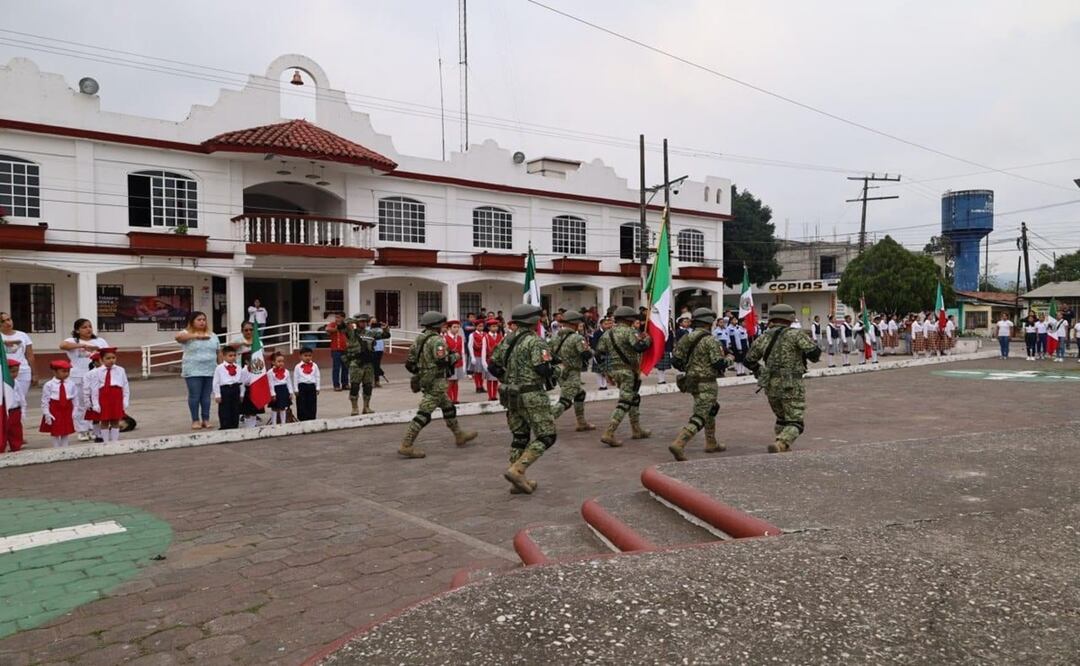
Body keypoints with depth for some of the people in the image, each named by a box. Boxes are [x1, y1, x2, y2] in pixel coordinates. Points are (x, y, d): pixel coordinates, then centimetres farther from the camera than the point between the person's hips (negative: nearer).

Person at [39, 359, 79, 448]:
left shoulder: (72, 384, -2)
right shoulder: (49, 385, -8)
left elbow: (76, 398, 3)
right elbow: (45, 400, -5)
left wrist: (75, 412, 0)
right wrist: (46, 414, -8)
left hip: (67, 411, 2)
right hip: (54, 411, -2)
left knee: (65, 433, 11)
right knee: (55, 433, 6)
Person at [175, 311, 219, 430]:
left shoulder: (212, 335, 12)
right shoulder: (187, 333, -1)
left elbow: (218, 353, 16)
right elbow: (178, 337, -25)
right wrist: (197, 336, -27)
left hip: (210, 371, 4)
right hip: (193, 372, -4)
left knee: (206, 396, 8)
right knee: (194, 396, 0)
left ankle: (206, 419, 15)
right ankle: (195, 420, 9)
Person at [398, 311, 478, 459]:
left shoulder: (418, 339, 10)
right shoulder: (436, 340, -16)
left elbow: (409, 364, 10)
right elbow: (442, 361, -25)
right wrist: (454, 357, -7)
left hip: (423, 380, 10)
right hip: (435, 383, -10)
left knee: (448, 407, 22)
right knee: (424, 414, -10)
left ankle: (459, 436, 35)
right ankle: (406, 445, -11)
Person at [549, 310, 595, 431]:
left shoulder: (556, 336, 8)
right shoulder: (577, 338, -14)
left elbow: (549, 353, 10)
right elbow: (586, 355, -19)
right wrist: (590, 350, 1)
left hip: (560, 372, 9)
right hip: (571, 374, -9)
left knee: (580, 394, 24)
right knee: (565, 401, -9)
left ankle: (582, 423, 30)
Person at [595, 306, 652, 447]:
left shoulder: (607, 334, 9)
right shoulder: (628, 332, -13)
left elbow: (599, 352, 7)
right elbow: (639, 347, -26)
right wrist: (648, 339, -8)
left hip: (615, 370, 8)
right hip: (629, 371, -8)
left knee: (634, 398, 22)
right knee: (624, 402, -7)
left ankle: (636, 430, 29)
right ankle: (608, 434, -15)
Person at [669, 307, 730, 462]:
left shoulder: (685, 338, 5)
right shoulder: (710, 340, -15)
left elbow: (675, 360, 4)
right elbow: (719, 363, -18)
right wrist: (729, 359, 3)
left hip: (691, 381, 8)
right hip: (705, 384, -8)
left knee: (711, 409, 26)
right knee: (699, 417, -8)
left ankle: (711, 443, 34)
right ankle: (678, 444, -21)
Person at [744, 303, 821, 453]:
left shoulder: (763, 338, 6)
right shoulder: (794, 334, -9)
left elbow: (749, 360, 15)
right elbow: (814, 353, -16)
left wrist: (761, 373, 32)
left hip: (771, 386, 6)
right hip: (791, 386, -5)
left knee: (782, 419, 25)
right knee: (794, 423, -2)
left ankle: (783, 447, 27)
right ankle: (780, 445, -25)